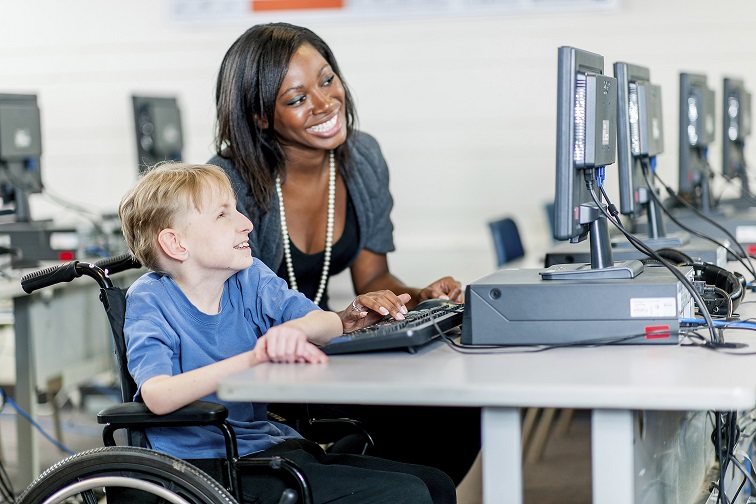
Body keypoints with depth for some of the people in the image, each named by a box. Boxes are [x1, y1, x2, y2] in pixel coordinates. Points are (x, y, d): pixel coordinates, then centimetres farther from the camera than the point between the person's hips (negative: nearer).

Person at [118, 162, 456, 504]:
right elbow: (158, 396, -28)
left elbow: (325, 322, -8)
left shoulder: (250, 279, 7)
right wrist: (252, 359, -38)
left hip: (274, 445, 7)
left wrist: (297, 328, -33)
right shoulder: (150, 300, -9)